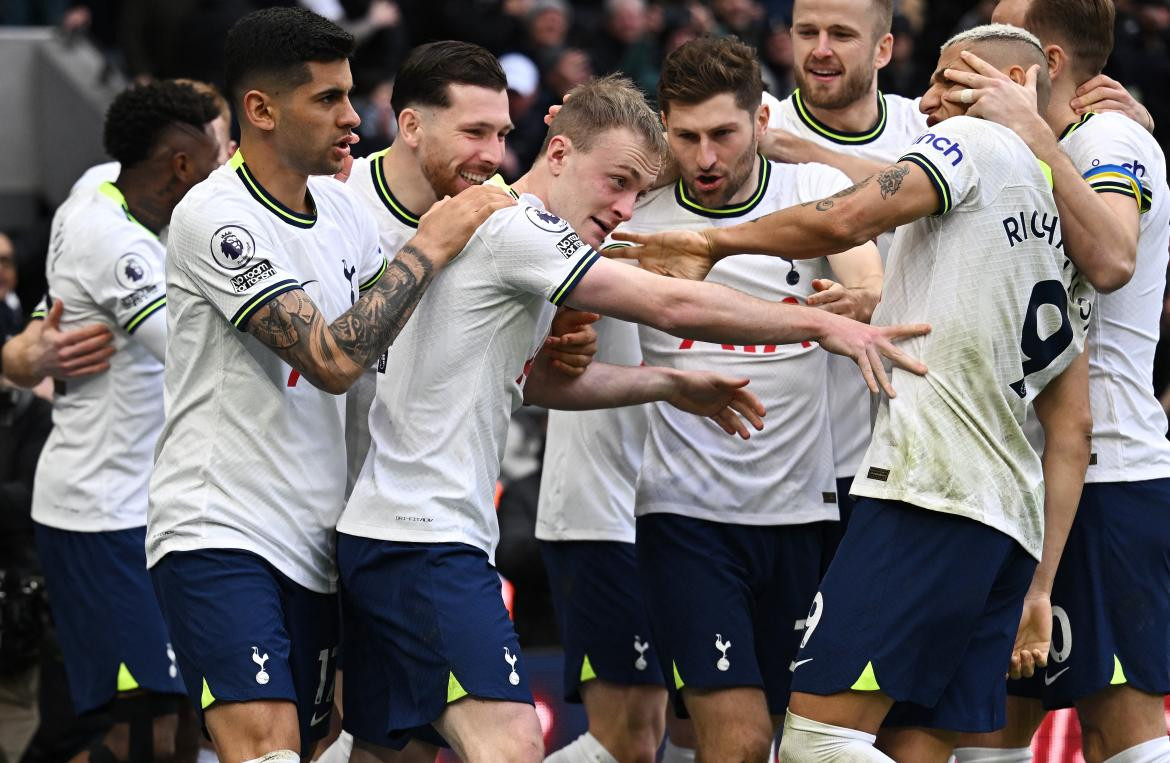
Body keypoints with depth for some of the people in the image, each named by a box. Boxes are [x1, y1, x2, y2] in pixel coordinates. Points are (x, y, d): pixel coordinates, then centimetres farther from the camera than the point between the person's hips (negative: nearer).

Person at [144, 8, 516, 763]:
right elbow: (333, 360, -21)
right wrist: (432, 244, -14)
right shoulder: (215, 217, -14)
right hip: (219, 536, -8)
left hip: (315, 544, 8)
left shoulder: (343, 208, 10)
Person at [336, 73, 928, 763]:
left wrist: (668, 383, 24)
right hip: (426, 535, -11)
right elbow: (674, 306, -15)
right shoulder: (513, 226, -13)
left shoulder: (505, 232, 18)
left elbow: (536, 380, 30)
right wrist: (821, 325, -9)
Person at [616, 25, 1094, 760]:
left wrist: (715, 242, 0)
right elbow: (1073, 433, 24)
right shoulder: (1065, 240, 27)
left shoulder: (978, 141, 3)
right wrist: (1038, 587, 22)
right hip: (1012, 520, 9)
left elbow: (847, 220, -14)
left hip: (932, 487, -9)